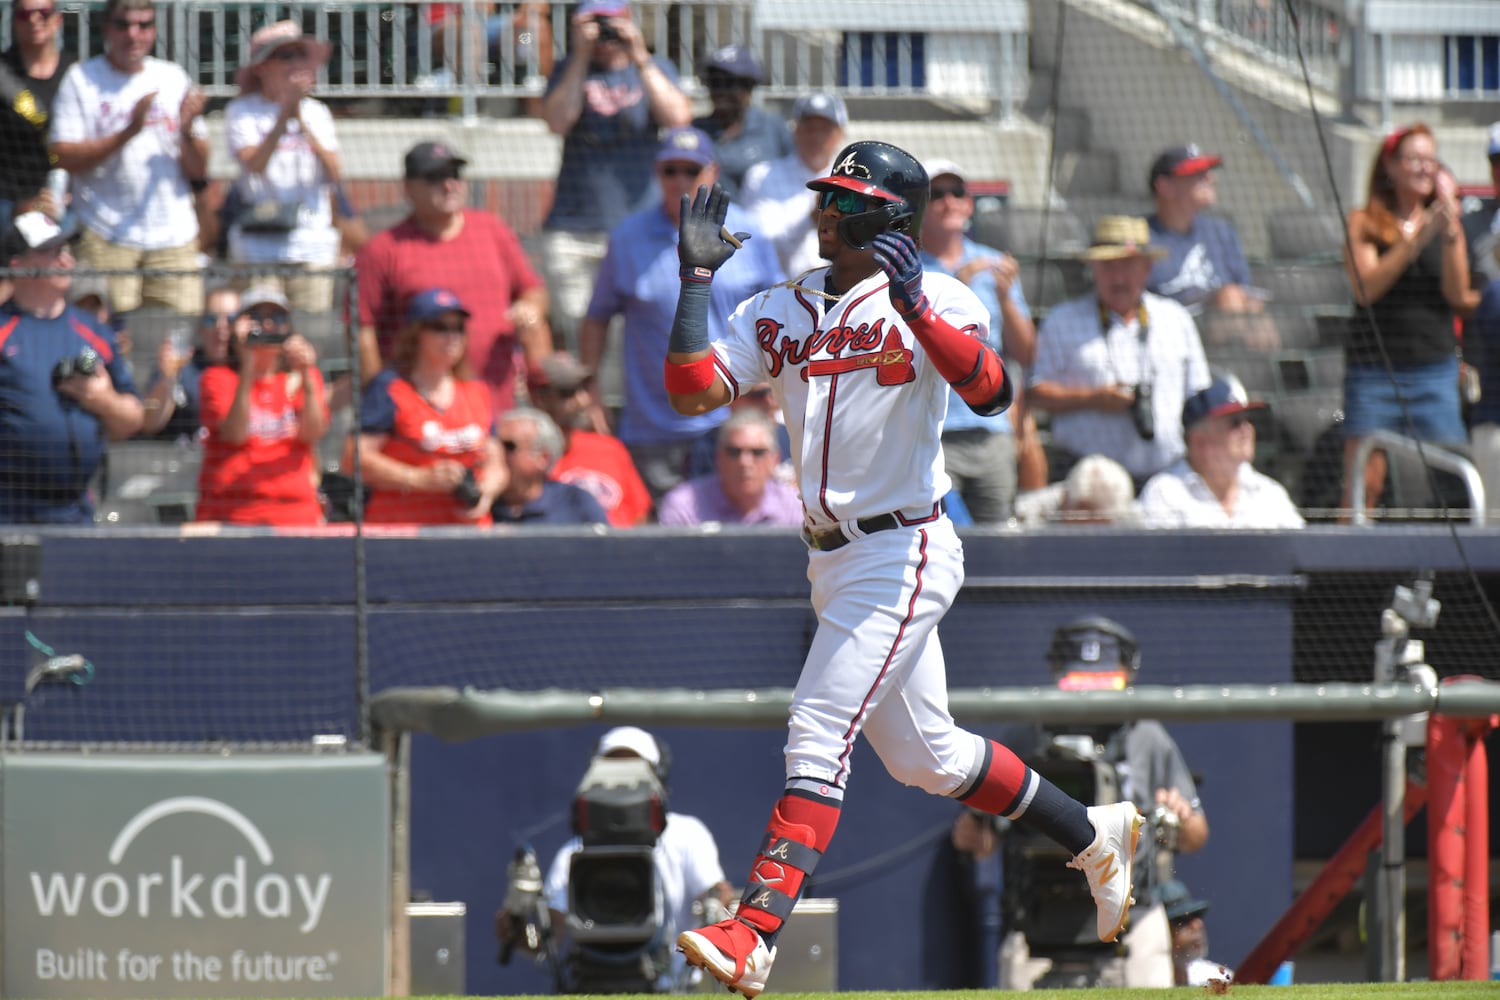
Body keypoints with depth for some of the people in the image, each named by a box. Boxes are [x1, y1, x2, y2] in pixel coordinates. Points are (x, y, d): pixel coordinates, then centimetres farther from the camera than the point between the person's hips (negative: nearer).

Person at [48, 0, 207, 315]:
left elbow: (199, 171, 11)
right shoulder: (81, 80, 4)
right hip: (106, 239, -3)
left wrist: (187, 133, -10)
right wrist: (128, 133, -17)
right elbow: (64, 157, -8)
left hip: (174, 238, 3)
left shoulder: (173, 79, 13)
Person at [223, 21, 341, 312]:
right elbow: (254, 164, -13)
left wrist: (303, 125, -12)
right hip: (259, 242, -3)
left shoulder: (317, 112, 13)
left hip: (313, 242, 3)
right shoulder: (243, 111, 3)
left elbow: (333, 174, 0)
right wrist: (285, 115, -20)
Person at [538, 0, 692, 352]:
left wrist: (640, 59, -12)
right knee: (574, 332, -1)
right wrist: (581, 57, -10)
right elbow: (557, 122, -7)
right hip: (573, 228, 1)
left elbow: (678, 118, -8)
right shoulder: (572, 70, 11)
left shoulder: (655, 69, 11)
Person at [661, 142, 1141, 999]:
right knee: (927, 757, 17)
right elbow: (694, 391, -1)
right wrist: (697, 278, -7)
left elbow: (993, 391, -27)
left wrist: (915, 309, -39)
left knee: (819, 739, -17)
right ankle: (1094, 837, 35)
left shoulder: (934, 302, -9)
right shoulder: (779, 312, 10)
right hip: (834, 560, 8)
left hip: (904, 554, -8)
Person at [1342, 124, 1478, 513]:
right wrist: (1415, 240, -17)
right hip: (1374, 369, -2)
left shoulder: (1444, 220, 10)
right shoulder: (1364, 222, 4)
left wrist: (1450, 229, -10)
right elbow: (1365, 289, -10)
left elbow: (1457, 294, 1)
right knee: (1363, 484, -8)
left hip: (1435, 370, 2)